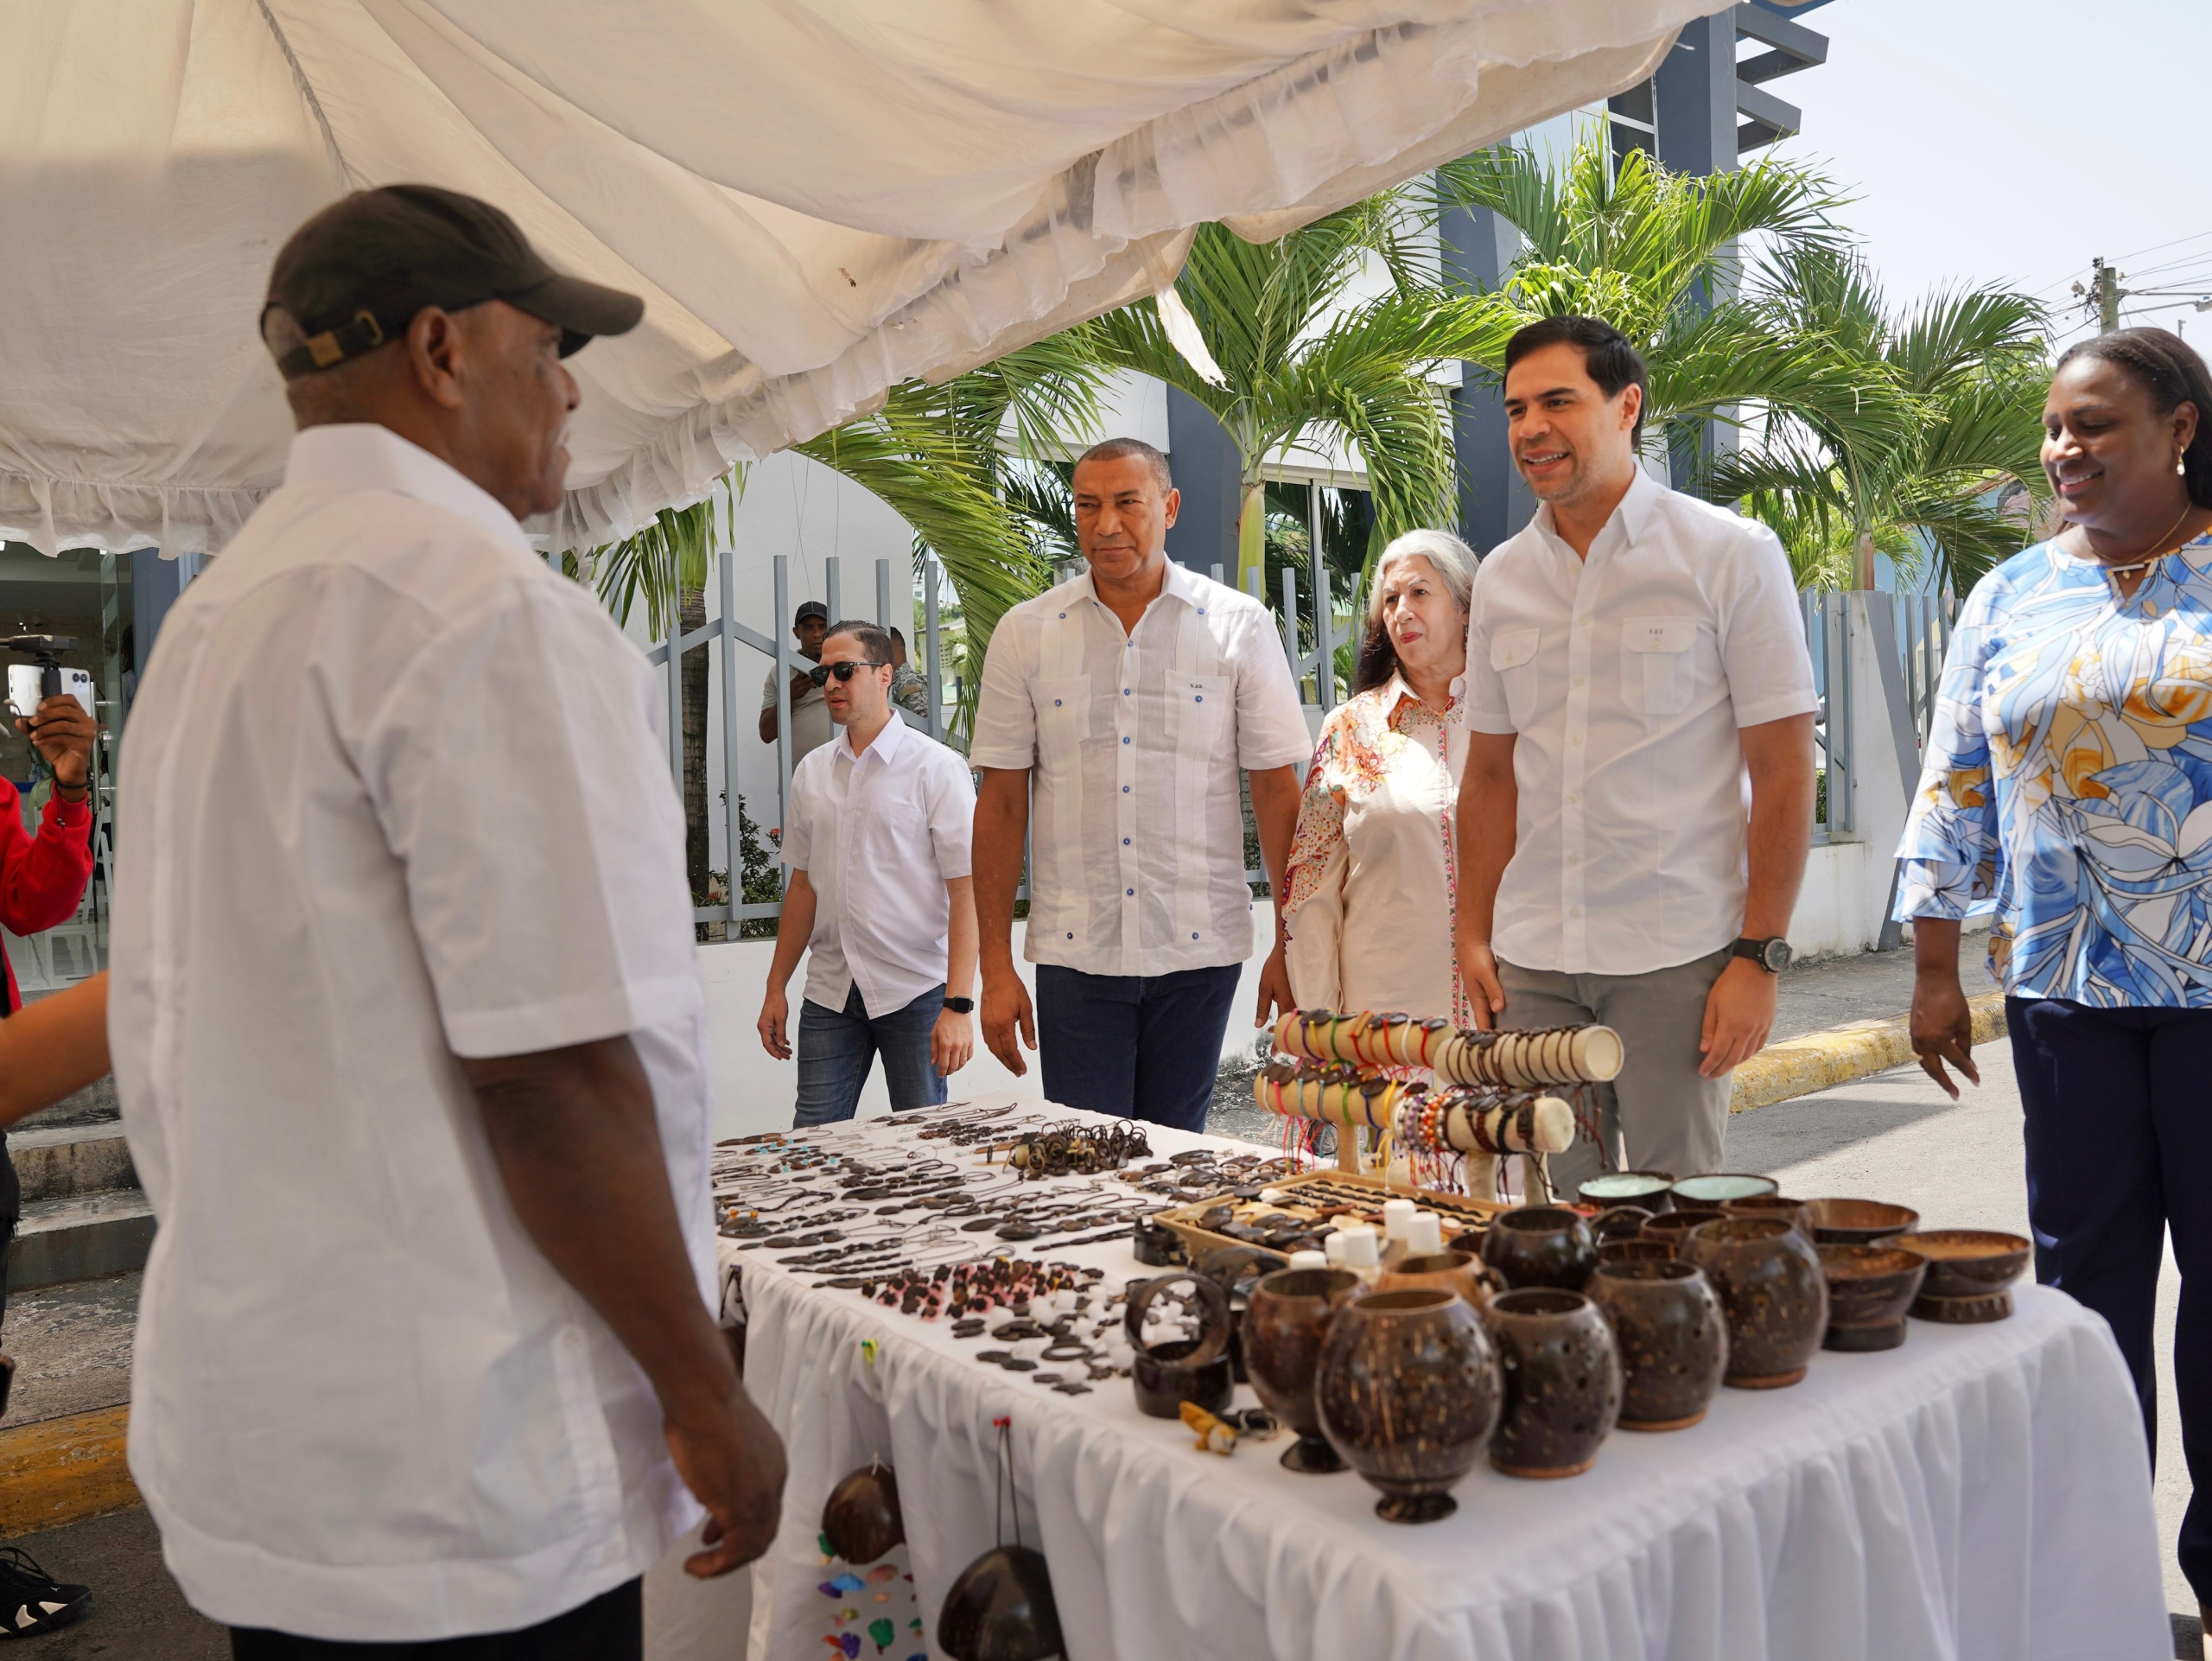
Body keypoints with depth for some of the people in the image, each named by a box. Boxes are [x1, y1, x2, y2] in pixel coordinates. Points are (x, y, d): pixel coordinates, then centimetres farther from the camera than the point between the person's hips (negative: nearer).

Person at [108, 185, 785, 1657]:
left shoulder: (211, 617, 11)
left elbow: (161, 1043, 17)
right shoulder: (486, 605, -19)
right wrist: (709, 1397, -14)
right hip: (455, 1480, -9)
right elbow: (552, 1067, -24)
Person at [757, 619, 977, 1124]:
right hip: (829, 993, 4)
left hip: (915, 991, -4)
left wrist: (958, 1004, -18)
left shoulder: (937, 768, -6)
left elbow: (965, 891, -11)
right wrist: (775, 988, 12)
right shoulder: (811, 771, 10)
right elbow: (803, 884, 15)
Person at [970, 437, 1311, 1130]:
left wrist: (1292, 945, -1)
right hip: (1073, 953, 0)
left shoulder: (1240, 626, 1)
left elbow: (1279, 791, 2)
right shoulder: (1025, 633, 3)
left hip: (1199, 948, 0)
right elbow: (1001, 804, 4)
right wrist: (995, 967, 0)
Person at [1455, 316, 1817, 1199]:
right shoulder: (1501, 578, 10)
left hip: (1676, 957, -4)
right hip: (1532, 960, 4)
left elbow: (1783, 772, -5)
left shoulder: (1730, 554, -3)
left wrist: (1759, 956, -11)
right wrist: (1473, 934, 7)